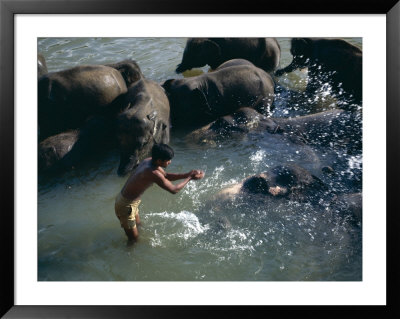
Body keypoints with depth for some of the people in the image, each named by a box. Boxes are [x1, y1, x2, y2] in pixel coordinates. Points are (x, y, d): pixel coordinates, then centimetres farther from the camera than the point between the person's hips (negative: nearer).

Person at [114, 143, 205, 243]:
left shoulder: (148, 161, -6)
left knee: (138, 225, 31)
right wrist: (189, 178, -14)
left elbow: (166, 176, 7)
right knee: (134, 239, 9)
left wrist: (187, 174, -3)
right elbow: (174, 190, -26)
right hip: (126, 206, -9)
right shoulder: (153, 173, -34)